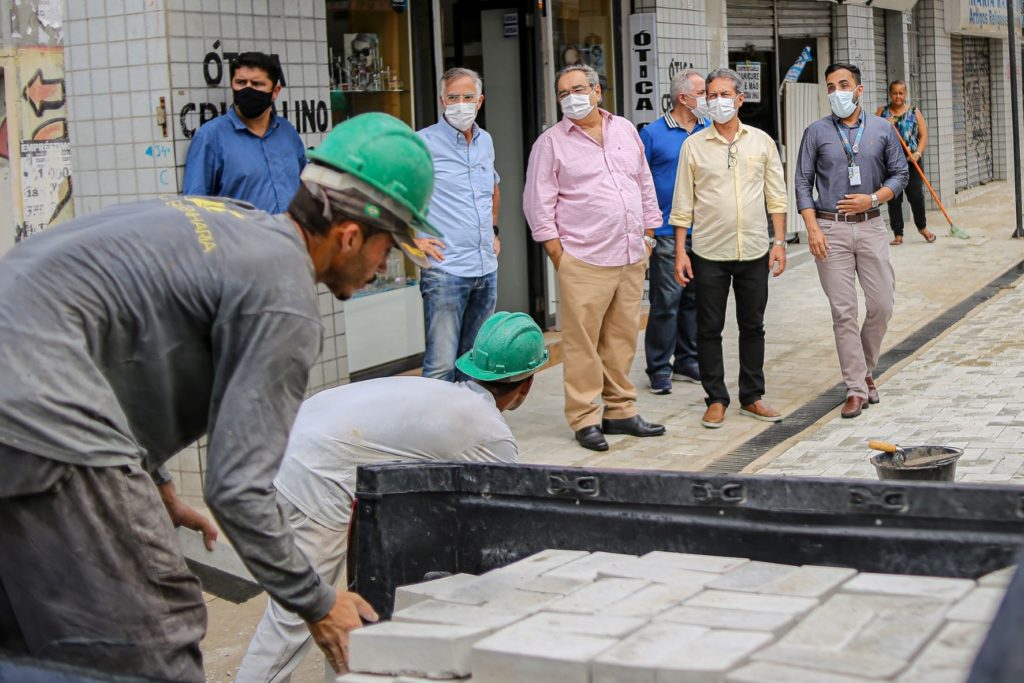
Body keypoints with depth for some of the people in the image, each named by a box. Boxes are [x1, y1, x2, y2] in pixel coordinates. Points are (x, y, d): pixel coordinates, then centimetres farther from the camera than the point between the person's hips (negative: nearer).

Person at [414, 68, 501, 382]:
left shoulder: (485, 141, 13)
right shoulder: (424, 142, -8)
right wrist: (414, 238, -12)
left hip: (486, 270, 7)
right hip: (445, 270, -7)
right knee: (441, 364, -9)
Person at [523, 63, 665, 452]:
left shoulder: (625, 131, 14)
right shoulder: (551, 142, 0)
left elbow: (645, 184, 20)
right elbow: (538, 202, -2)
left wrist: (649, 232, 15)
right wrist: (556, 252, -7)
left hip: (631, 258, 5)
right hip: (584, 261, -5)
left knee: (622, 339, 10)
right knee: (582, 343, -5)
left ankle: (620, 412, 19)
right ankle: (584, 419, 2)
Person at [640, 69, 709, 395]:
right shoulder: (652, 133, -2)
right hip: (667, 233, -5)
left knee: (696, 298, 11)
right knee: (667, 301, -5)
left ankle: (687, 361, 22)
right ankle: (659, 368, 3)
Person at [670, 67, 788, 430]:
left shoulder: (761, 141, 5)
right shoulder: (694, 145, 1)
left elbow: (776, 196, 7)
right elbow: (682, 204, 1)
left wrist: (779, 242, 0)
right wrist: (679, 251, -3)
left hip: (754, 251, 2)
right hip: (709, 253, -1)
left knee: (752, 327, 9)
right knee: (709, 329, 3)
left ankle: (752, 397, 20)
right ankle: (716, 399, 13)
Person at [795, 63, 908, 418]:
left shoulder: (883, 130, 7)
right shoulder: (816, 132, 3)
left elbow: (899, 174, 11)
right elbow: (803, 182, 2)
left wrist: (872, 199, -7)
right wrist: (812, 228, -8)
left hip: (870, 226, 2)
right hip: (830, 228, -2)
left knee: (881, 305, 1)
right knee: (843, 311, -2)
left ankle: (865, 369, 25)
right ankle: (856, 389, 2)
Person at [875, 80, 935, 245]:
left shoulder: (914, 111, 7)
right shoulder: (882, 112, 9)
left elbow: (923, 135, 3)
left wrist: (918, 153, -12)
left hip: (911, 161, -1)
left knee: (916, 196, -4)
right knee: (893, 199, 0)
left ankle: (922, 227, 18)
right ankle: (898, 234, 7)